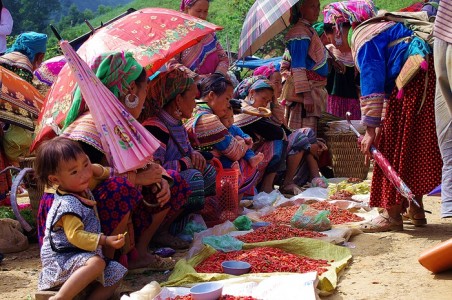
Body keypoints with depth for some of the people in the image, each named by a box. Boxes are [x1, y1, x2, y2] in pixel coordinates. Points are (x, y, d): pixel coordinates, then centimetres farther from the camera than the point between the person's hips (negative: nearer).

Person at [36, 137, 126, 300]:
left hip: (84, 255, 10)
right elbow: (76, 236, -27)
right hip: (62, 260, -10)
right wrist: (105, 240, -29)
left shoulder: (82, 190, 7)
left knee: (116, 273, 2)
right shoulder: (67, 204, -22)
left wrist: (94, 168, 8)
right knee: (97, 263, -36)